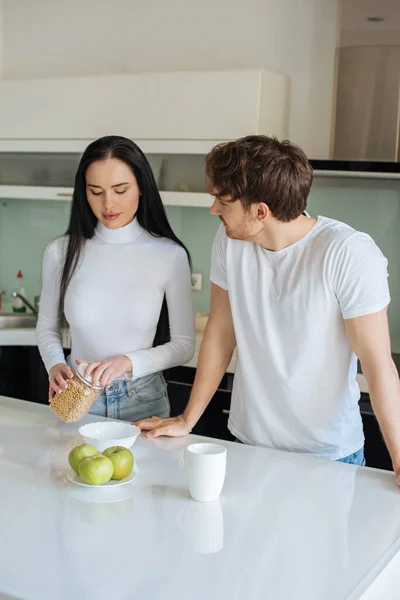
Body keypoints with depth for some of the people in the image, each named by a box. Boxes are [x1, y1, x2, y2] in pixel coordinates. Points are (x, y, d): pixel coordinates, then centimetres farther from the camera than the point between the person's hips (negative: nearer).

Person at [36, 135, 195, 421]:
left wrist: (128, 362, -23)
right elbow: (47, 326, 6)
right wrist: (55, 365, -13)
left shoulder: (170, 255, -13)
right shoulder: (62, 252, -8)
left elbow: (184, 344, -8)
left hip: (143, 400, -1)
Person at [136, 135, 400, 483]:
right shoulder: (230, 243, -7)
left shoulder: (348, 253, -22)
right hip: (247, 441, 4)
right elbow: (221, 333, 2)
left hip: (329, 455, -4)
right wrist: (187, 421, 5)